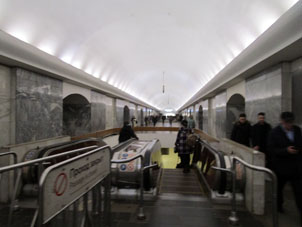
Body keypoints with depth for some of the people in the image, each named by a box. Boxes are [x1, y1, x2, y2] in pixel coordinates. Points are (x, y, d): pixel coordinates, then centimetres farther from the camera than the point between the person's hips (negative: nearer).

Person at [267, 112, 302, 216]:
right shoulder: (274, 133, -13)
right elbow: (271, 149, -18)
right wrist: (286, 150, -29)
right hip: (281, 166, -3)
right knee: (278, 188, 17)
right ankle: (279, 206, 40)